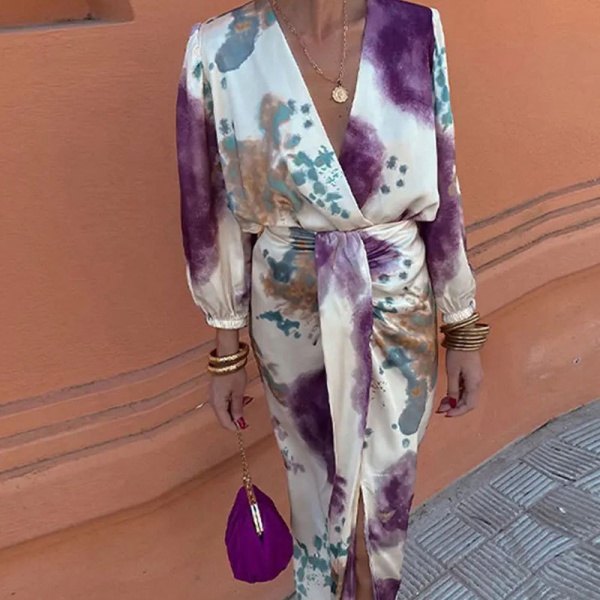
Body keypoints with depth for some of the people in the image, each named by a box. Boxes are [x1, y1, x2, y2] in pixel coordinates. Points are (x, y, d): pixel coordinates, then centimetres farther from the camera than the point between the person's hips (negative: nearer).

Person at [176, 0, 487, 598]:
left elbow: (442, 195, 0)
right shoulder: (221, 50, -11)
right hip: (293, 321, -1)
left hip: (401, 312, 2)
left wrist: (464, 330, 4)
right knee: (321, 490, 20)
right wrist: (227, 354, 2)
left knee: (386, 496, 19)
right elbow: (216, 216, -4)